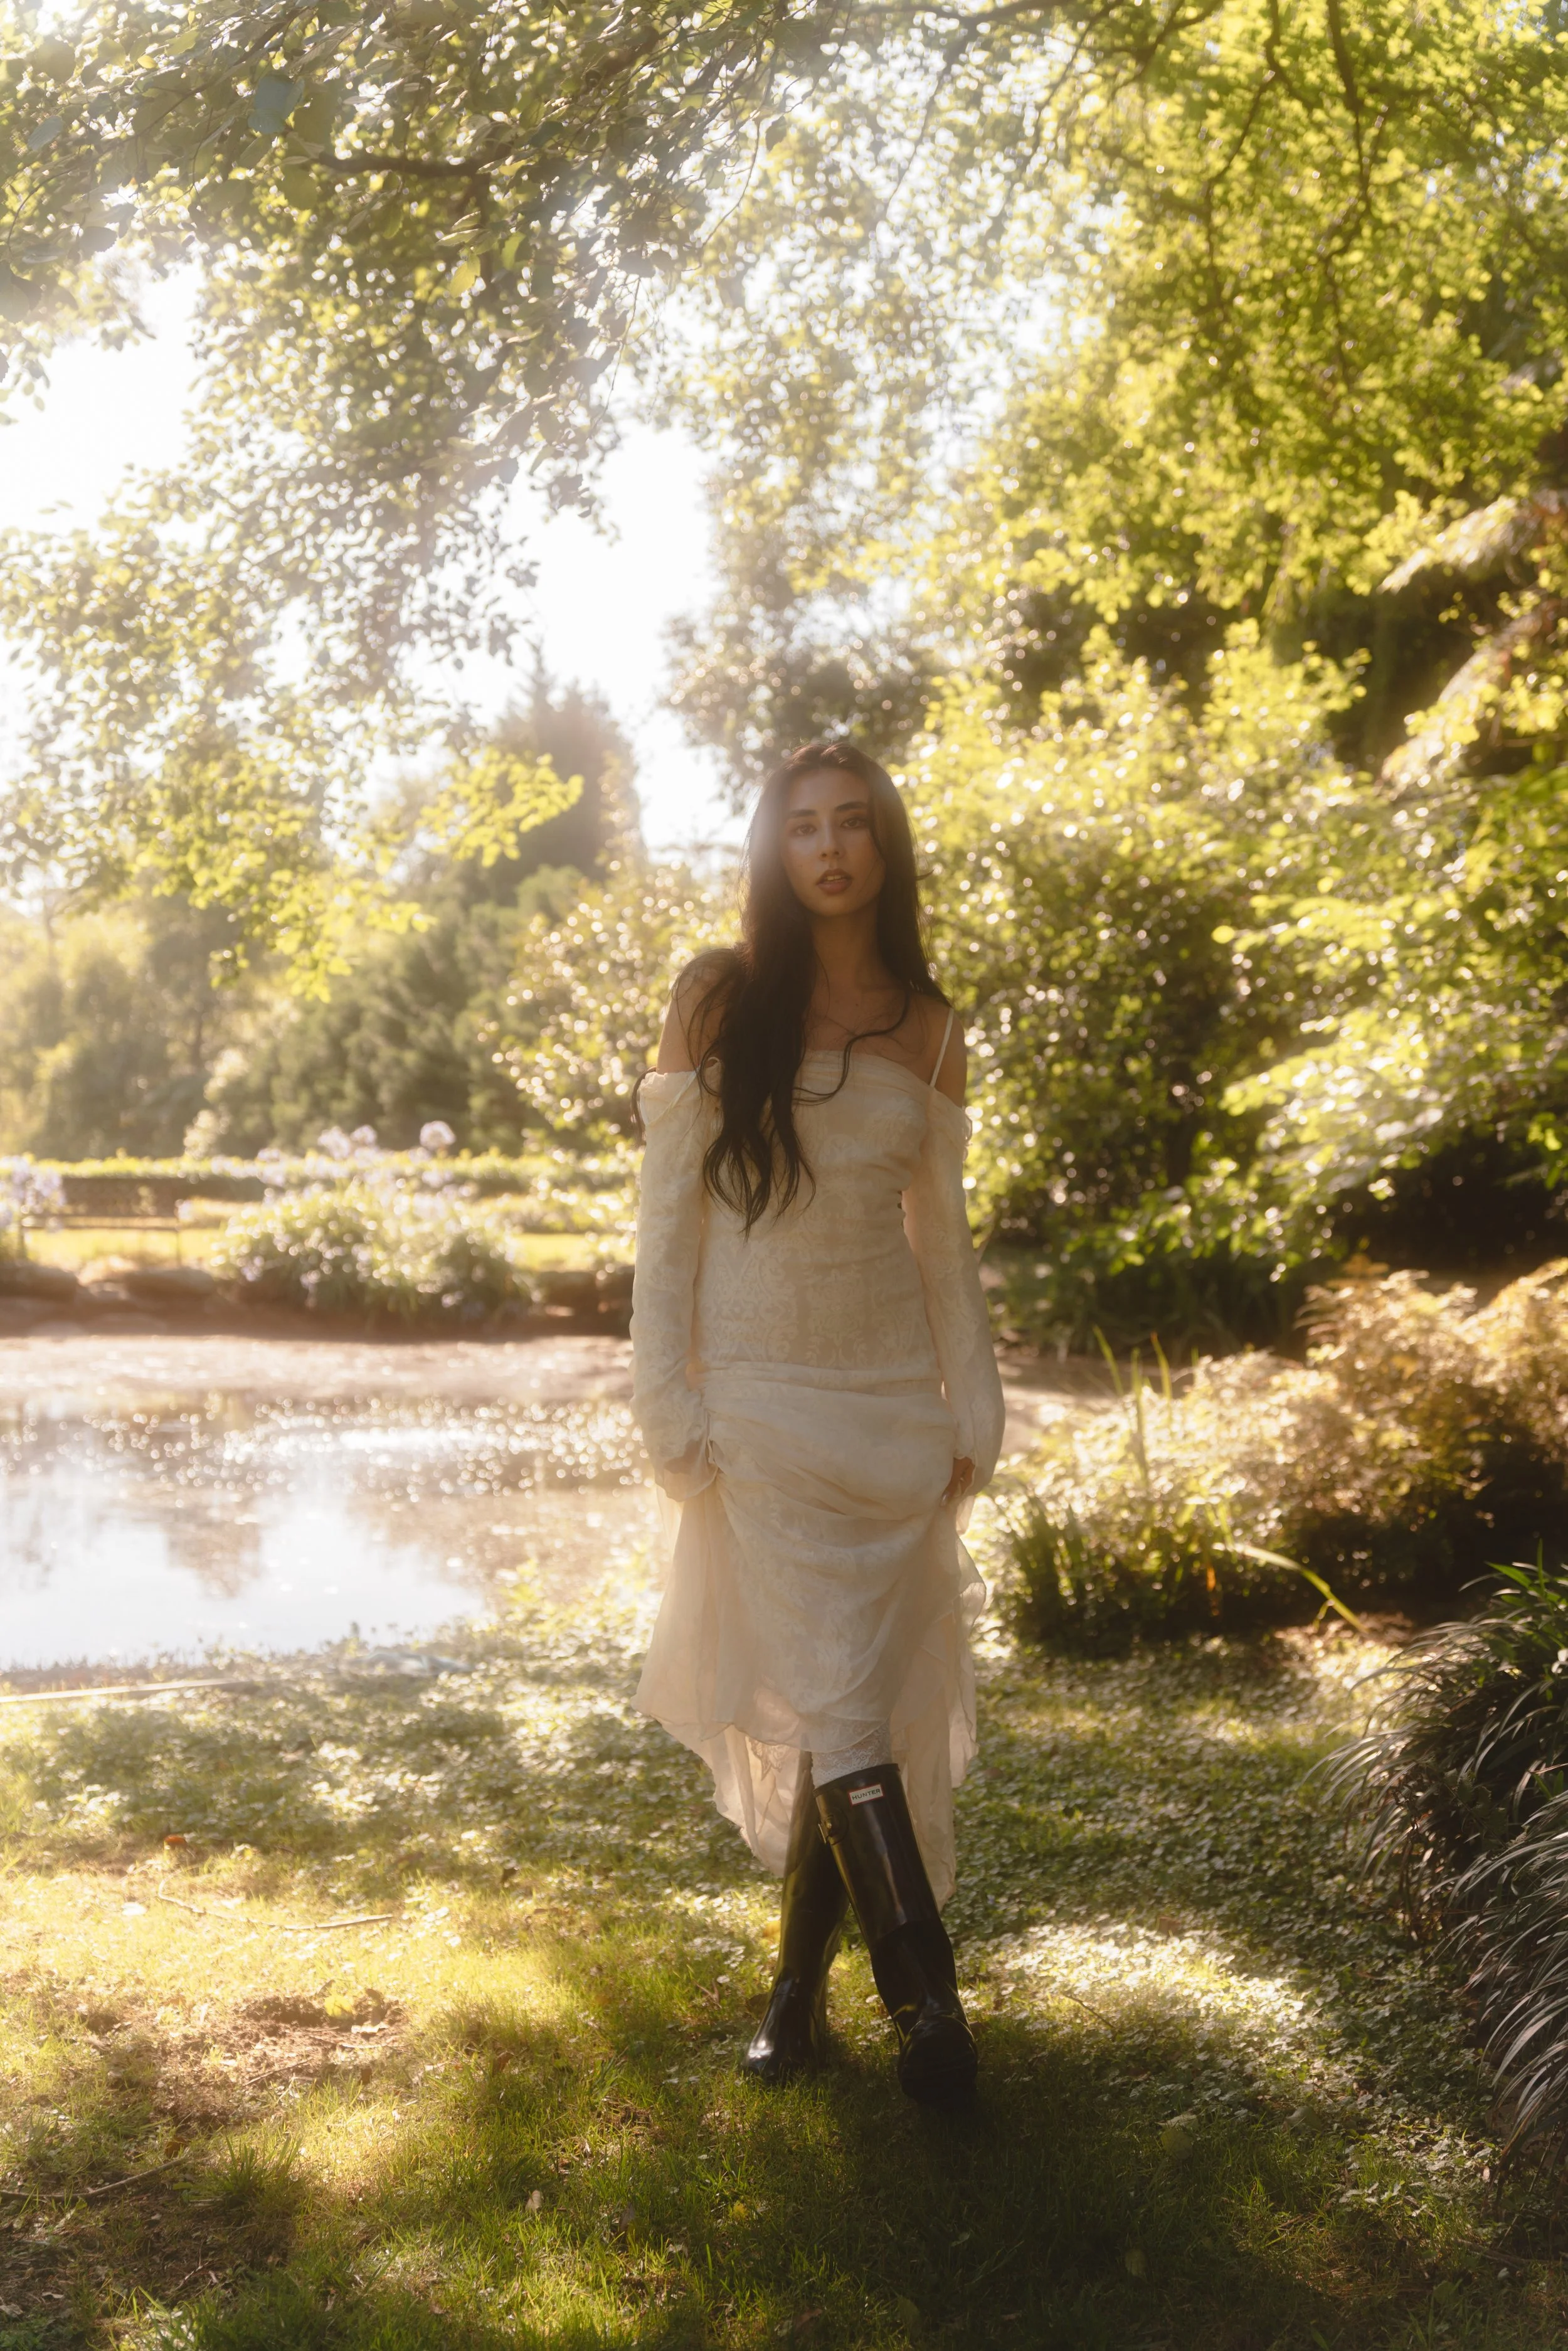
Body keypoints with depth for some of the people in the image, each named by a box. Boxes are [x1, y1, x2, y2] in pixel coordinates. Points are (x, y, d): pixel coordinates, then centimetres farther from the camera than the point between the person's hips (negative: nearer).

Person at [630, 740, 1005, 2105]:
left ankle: (802, 1988, 20)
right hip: (761, 1401, -3)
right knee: (832, 1708, -8)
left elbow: (943, 1230, 12)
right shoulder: (719, 1006, 0)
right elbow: (667, 1212, -1)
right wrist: (669, 1402, -7)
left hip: (891, 1403, 3)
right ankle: (925, 1993, 0)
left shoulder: (928, 1031, 8)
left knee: (854, 1707, 5)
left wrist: (974, 1414, 8)